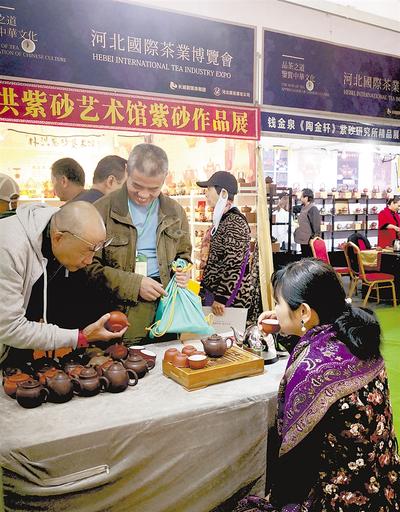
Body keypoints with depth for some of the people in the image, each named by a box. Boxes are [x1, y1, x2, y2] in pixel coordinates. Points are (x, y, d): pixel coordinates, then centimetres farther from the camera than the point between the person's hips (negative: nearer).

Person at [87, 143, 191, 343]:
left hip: (166, 308, 4)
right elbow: (90, 264, -6)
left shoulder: (175, 212, 9)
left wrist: (183, 271, 0)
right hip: (121, 309, -3)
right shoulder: (103, 210, -5)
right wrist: (135, 284, -14)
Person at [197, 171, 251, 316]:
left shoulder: (235, 222, -17)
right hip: (212, 290, 9)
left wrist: (221, 299, -21)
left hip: (227, 295, -9)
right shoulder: (221, 219, 11)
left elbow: (234, 265, -22)